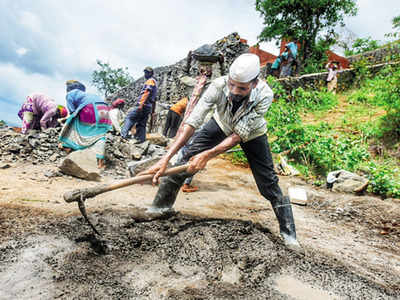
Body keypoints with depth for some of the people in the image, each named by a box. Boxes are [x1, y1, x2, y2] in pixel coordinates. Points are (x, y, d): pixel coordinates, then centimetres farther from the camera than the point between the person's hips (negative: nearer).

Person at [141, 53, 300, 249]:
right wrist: (166, 158, -45)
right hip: (221, 124, 2)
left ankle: (288, 232, 15)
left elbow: (239, 134, -36)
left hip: (252, 134, -1)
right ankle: (161, 204, 12)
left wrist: (207, 155, -44)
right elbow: (193, 121, -39)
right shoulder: (219, 85, -35)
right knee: (187, 158, -9)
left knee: (268, 183, -4)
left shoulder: (264, 95, -37)